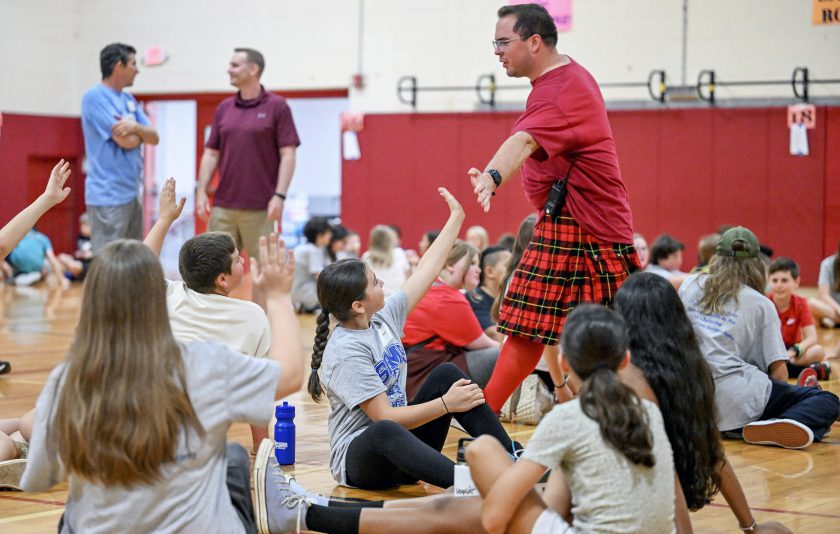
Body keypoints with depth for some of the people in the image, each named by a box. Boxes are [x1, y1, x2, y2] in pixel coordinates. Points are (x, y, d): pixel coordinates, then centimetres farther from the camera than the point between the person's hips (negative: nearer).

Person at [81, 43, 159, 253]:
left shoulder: (129, 100, 15)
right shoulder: (95, 97, -12)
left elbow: (154, 137, 9)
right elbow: (126, 141, -18)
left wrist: (135, 128, -13)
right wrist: (141, 132, 5)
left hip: (132, 192, 9)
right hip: (109, 195, -9)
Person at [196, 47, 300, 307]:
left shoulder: (276, 106, -3)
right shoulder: (224, 108, 11)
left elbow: (288, 154, -7)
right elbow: (211, 153, 13)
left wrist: (279, 195, -16)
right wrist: (201, 191, 3)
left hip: (260, 208, -5)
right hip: (223, 206, 5)